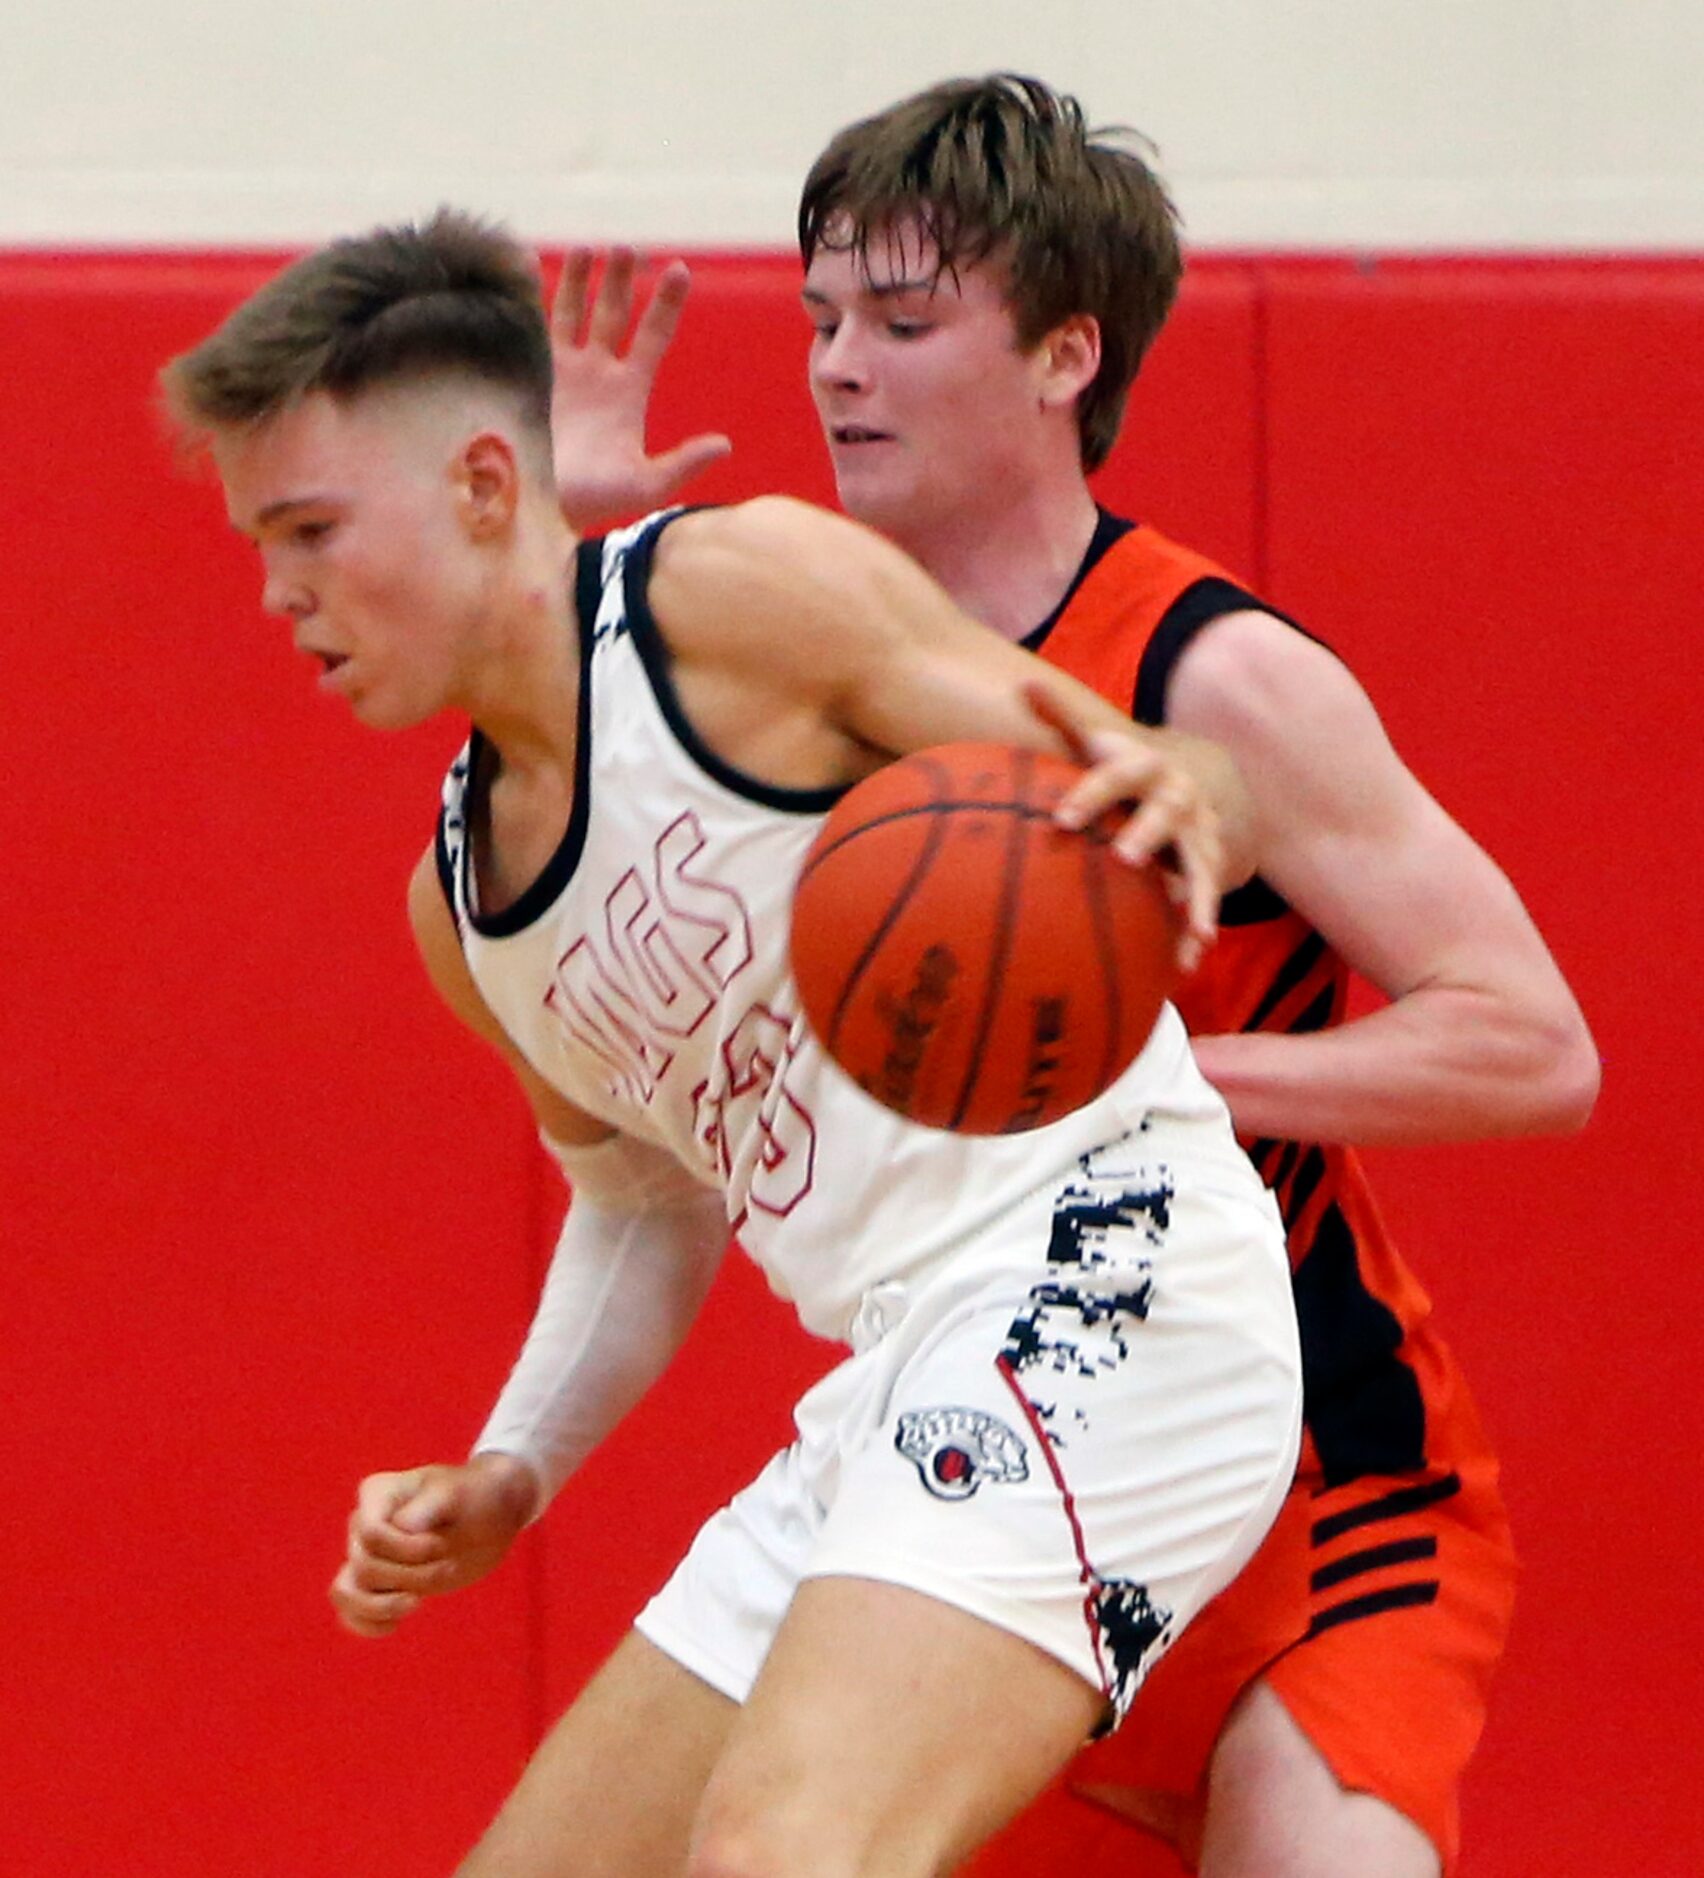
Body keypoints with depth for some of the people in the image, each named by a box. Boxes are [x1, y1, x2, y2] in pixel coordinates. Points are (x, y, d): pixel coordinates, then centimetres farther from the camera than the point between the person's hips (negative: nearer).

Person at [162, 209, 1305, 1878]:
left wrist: (1179, 803, -31)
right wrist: (510, 1474, 15)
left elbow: (1100, 790, -8)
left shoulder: (742, 594, -8)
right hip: (893, 1397, 10)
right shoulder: (459, 901, 17)